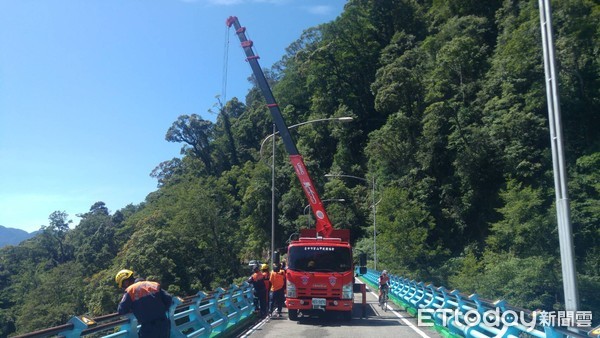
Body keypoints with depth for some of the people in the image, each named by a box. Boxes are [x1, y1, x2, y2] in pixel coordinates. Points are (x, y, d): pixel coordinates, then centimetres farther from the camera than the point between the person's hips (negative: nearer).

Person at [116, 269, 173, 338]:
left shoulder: (130, 291, -3)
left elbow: (121, 311, -5)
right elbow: (168, 299, 3)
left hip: (148, 329, -5)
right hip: (164, 324, 5)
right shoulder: (154, 285, 9)